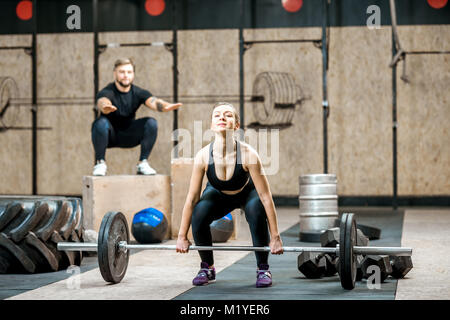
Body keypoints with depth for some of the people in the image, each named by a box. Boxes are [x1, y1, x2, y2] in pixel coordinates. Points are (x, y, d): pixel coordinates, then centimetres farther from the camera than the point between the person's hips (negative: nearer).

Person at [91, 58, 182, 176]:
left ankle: (143, 163, -13)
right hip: (110, 136, -3)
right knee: (101, 123, -35)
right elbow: (102, 102, -41)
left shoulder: (138, 93, -8)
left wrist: (166, 106, -52)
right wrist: (105, 107, -68)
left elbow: (153, 102, -28)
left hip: (128, 137, 3)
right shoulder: (107, 92, -18)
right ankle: (100, 163, -17)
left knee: (151, 123, -21)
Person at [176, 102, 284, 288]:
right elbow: (192, 198, -20)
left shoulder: (248, 154, -35)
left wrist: (275, 237, -29)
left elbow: (265, 195, -30)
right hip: (218, 195, 2)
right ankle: (207, 268, -3)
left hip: (246, 193, -1)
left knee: (256, 210, -34)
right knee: (198, 215, -28)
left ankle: (263, 269, -14)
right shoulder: (203, 156, -30)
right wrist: (182, 236, -16)